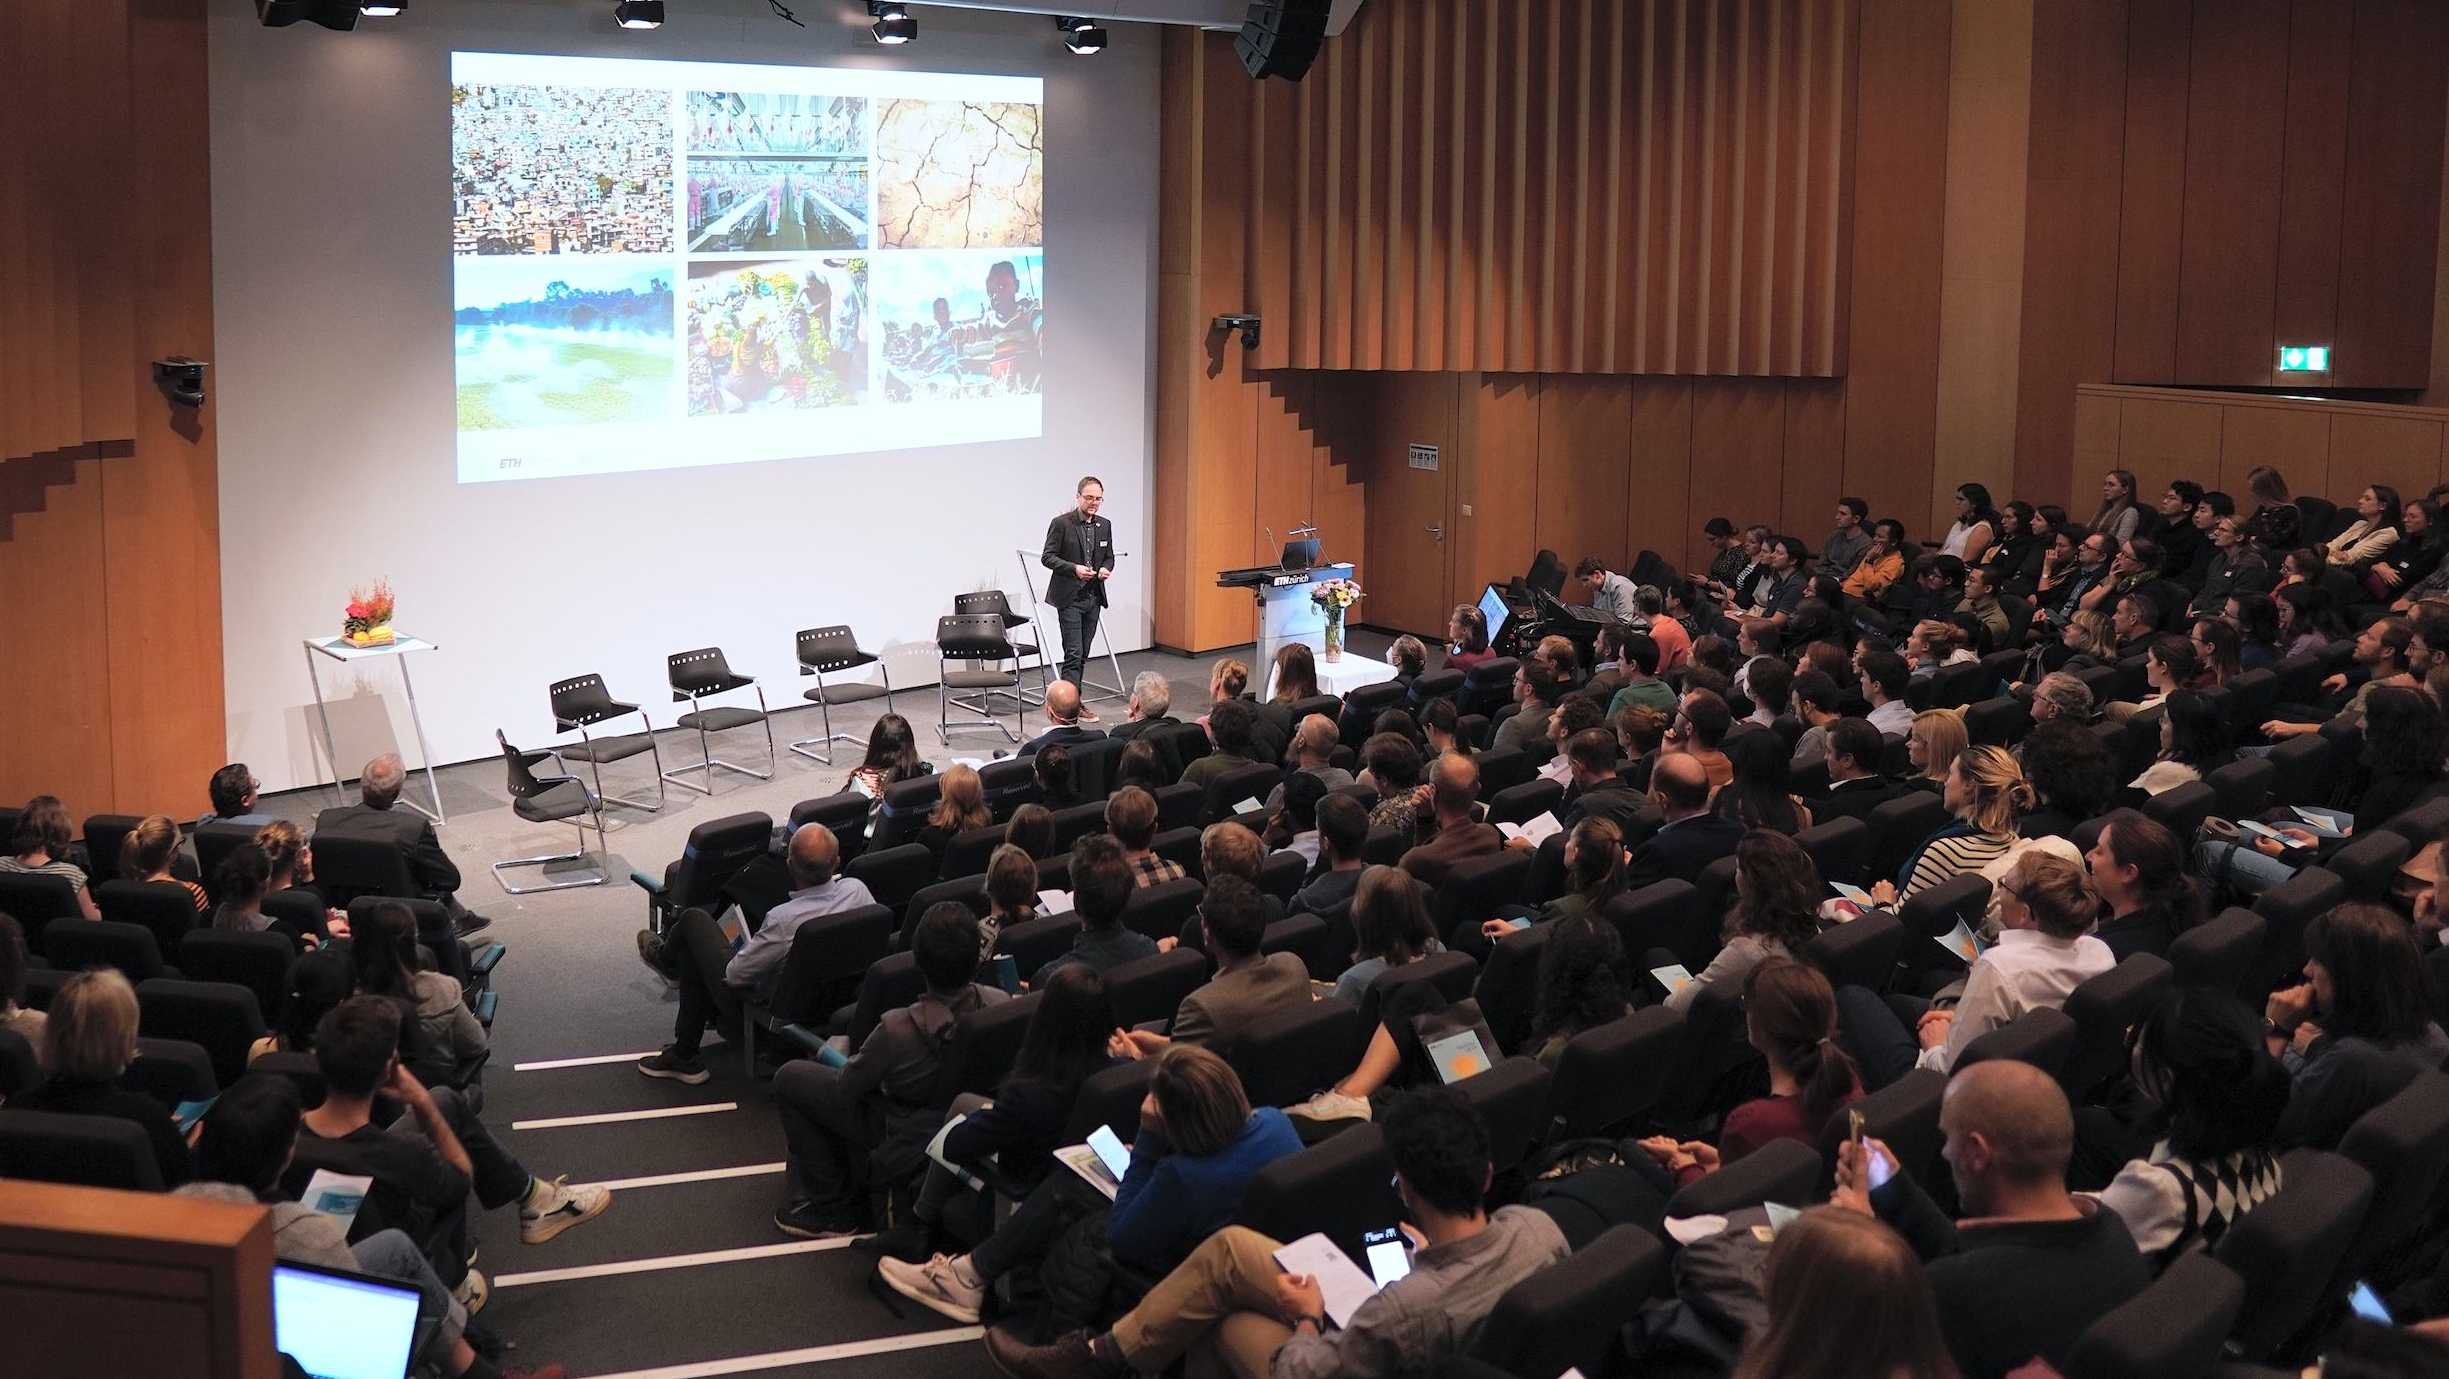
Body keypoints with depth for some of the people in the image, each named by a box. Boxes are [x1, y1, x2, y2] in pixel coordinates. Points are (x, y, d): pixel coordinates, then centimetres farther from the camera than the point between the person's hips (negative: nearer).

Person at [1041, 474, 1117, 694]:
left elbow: (1109, 557, 18)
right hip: (1070, 598, -6)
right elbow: (1047, 557, -9)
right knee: (1073, 654, -11)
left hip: (1093, 597, 6)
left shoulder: (1105, 526, 9)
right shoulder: (1061, 524, -8)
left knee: (1082, 655, 9)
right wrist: (1074, 569, -22)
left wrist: (1106, 568, -5)